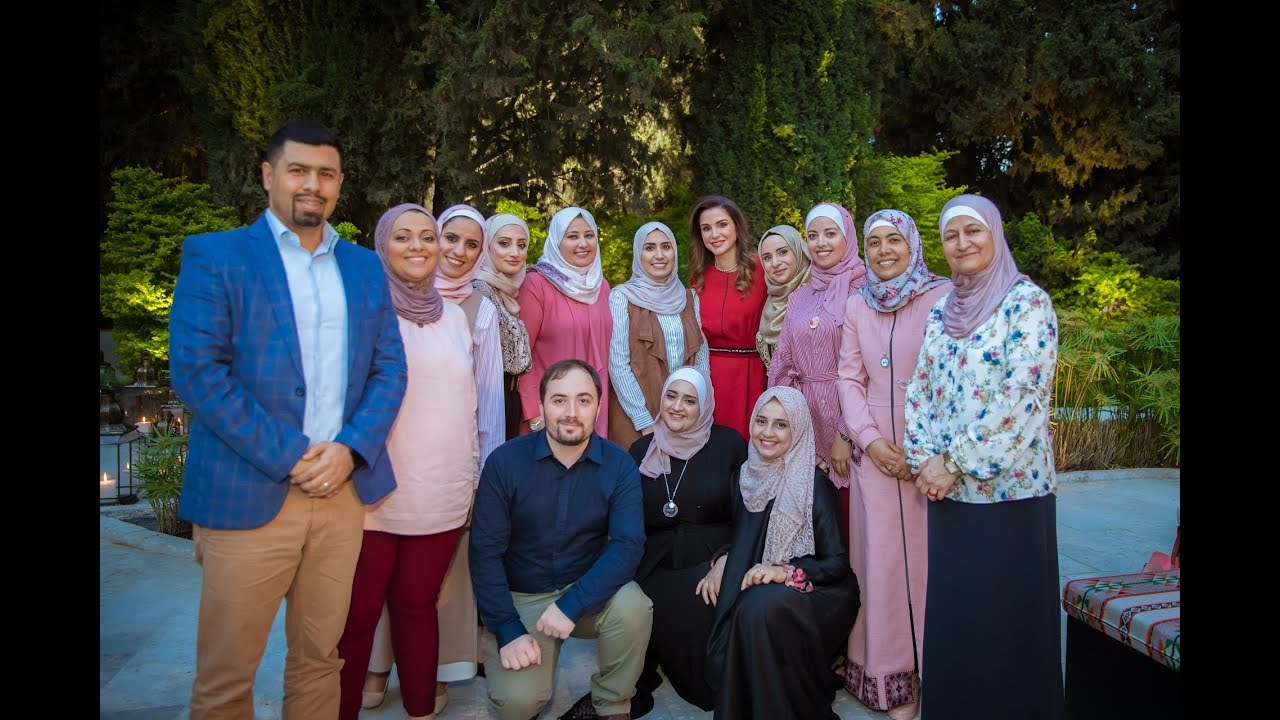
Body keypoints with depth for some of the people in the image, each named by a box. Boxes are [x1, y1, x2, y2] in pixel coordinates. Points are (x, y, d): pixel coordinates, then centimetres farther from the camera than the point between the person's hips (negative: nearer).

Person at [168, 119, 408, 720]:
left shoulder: (365, 266, 12)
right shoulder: (214, 256, -1)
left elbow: (389, 367, 7)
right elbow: (196, 371, -10)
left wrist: (350, 450, -8)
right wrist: (288, 457, -15)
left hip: (343, 489, 4)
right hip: (248, 494, -3)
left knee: (320, 658, 15)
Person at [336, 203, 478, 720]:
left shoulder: (454, 317, 12)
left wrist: (471, 470, 15)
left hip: (442, 496, 4)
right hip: (371, 492, -3)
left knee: (417, 605, 12)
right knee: (356, 616, 5)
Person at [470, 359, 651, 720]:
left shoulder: (619, 465, -9)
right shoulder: (505, 461, -11)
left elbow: (628, 544, -18)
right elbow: (485, 551, -10)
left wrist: (571, 605, -29)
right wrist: (508, 630, -18)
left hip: (587, 590, 1)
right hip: (520, 597, -1)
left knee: (633, 608, -30)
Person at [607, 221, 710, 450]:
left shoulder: (689, 298, 8)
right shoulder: (622, 297, -5)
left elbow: (701, 358, 8)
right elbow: (618, 364, -11)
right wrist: (646, 422, -14)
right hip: (636, 416, -4)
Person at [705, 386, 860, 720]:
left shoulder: (815, 484, -13)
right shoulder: (746, 476, 4)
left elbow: (836, 564, -12)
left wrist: (787, 572, -28)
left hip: (819, 594, -4)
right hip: (760, 588, 5)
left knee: (761, 607, -34)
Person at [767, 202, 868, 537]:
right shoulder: (798, 299, 11)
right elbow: (784, 366, 12)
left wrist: (845, 434, -14)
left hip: (847, 412, -4)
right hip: (805, 415, 5)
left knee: (846, 504, 1)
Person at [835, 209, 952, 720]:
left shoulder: (944, 297, -3)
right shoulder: (857, 306, 9)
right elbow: (849, 378, 8)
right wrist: (869, 438, -5)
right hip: (875, 452, 3)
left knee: (929, 557, 3)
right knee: (882, 558, 6)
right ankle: (893, 678, 20)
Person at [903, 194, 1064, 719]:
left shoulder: (1027, 302, -8)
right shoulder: (942, 310, 11)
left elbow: (1022, 396, -17)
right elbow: (921, 388, 10)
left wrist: (954, 462, -16)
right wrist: (925, 459, -4)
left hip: (1008, 486, -6)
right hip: (949, 488, 6)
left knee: (1007, 614, 5)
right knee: (951, 612, 14)